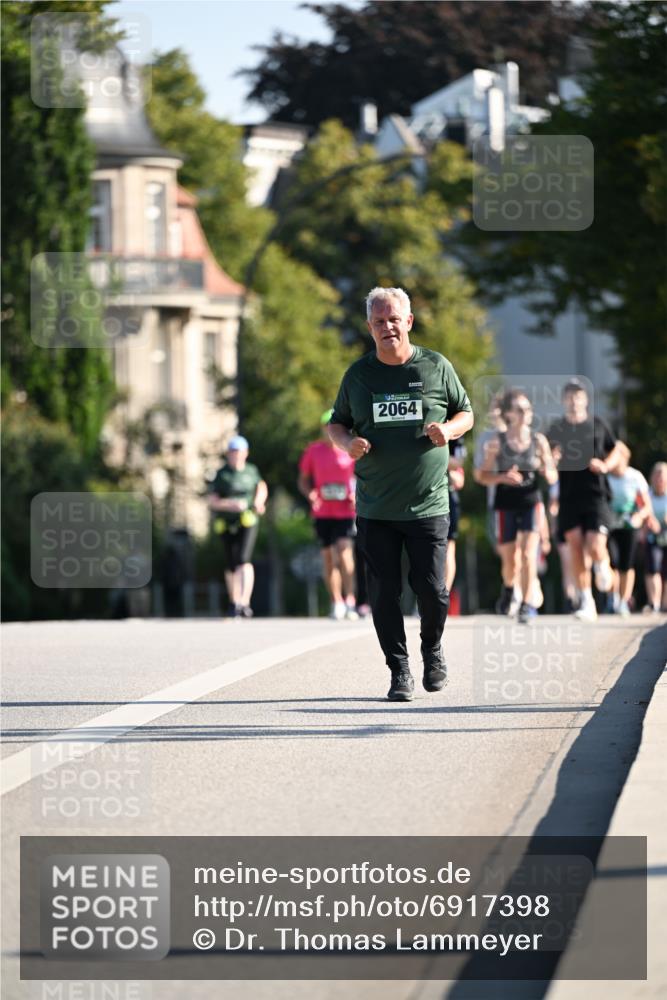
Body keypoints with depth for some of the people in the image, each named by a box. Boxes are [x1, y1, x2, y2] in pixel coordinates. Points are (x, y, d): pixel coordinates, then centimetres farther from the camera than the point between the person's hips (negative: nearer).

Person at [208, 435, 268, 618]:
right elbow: (212, 501, -5)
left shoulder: (251, 471, 5)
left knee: (244, 560, -19)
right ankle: (234, 602, 30)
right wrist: (231, 504, -20)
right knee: (230, 564, 11)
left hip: (248, 521, -1)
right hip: (227, 523, 1)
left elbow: (262, 487, 23)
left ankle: (244, 603, -27)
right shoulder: (221, 474, -1)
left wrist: (259, 502, 3)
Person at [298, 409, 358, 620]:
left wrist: (357, 495, -9)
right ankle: (336, 603, 15)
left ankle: (350, 600, -14)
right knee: (328, 558, 6)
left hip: (345, 510, -3)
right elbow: (303, 480, 12)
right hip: (322, 513, 3)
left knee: (344, 552, -18)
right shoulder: (313, 451, 5)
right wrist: (310, 494, -8)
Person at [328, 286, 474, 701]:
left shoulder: (436, 367, 3)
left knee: (431, 589, -3)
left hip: (428, 506, -1)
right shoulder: (358, 374, 6)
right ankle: (399, 671, 10)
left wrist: (448, 430, -10)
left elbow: (466, 414, 12)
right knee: (384, 593, -1)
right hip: (375, 508, 1)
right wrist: (348, 442, -8)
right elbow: (337, 423, 16)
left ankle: (433, 650, 26)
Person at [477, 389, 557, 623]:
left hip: (531, 503, 0)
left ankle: (528, 604, -11)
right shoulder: (497, 442, -3)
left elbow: (553, 478, 6)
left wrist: (546, 470, -18)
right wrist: (502, 477, -19)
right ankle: (509, 587, 38)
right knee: (510, 562, 5)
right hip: (505, 505, 0)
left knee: (528, 554, -15)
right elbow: (483, 475, -1)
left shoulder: (539, 441, 0)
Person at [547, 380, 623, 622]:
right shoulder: (556, 429, 7)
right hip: (569, 498, 1)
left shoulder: (598, 425, 7)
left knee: (596, 548, -13)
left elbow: (616, 450, 18)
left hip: (596, 495, -1)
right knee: (576, 547, -3)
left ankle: (602, 566, 24)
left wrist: (605, 465, -1)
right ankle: (586, 601, 5)